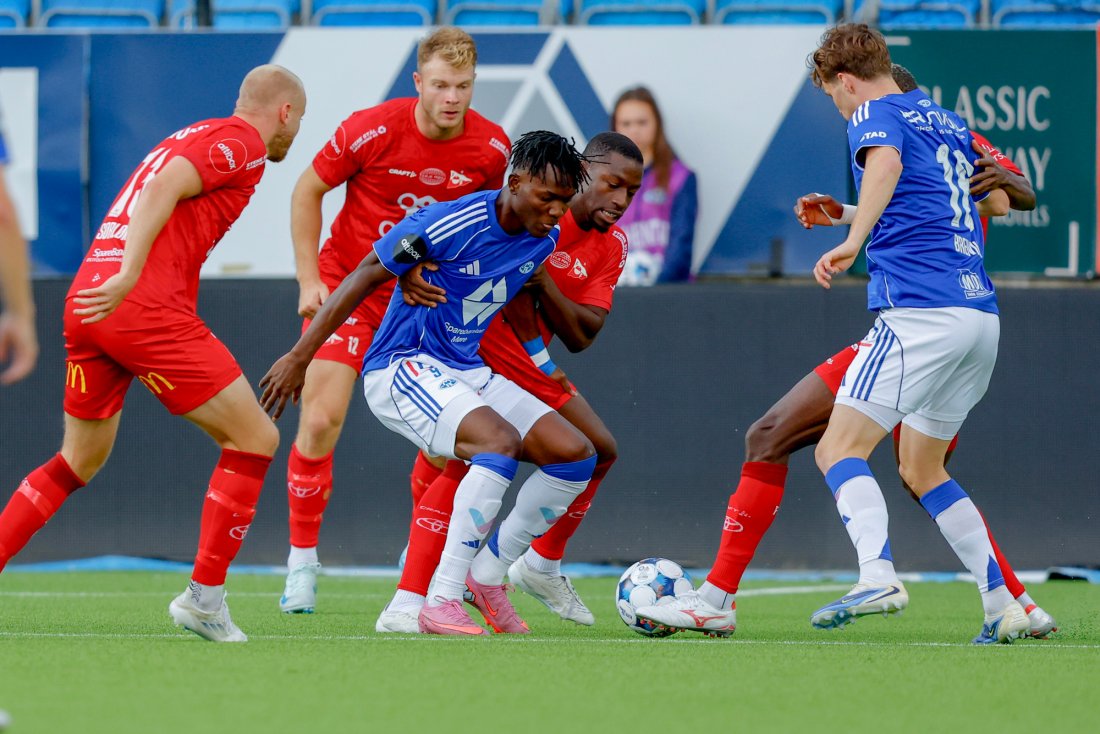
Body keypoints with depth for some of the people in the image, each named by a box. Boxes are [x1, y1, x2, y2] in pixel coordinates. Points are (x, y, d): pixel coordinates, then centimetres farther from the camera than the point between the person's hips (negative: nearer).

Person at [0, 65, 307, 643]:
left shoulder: (190, 137, 26)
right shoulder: (240, 143, -1)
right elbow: (164, 188, -16)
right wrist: (129, 275, -27)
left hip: (87, 301, 9)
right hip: (146, 307, -9)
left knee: (80, 461, 23)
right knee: (254, 439, 0)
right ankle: (204, 597, -1)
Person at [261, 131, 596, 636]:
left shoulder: (544, 239, 1)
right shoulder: (453, 224, -22)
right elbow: (366, 275, -15)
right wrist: (300, 356, -14)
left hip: (466, 371, 8)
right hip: (402, 368, -8)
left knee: (577, 455, -4)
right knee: (502, 441, -32)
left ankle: (488, 574, 9)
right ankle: (441, 603, -32)